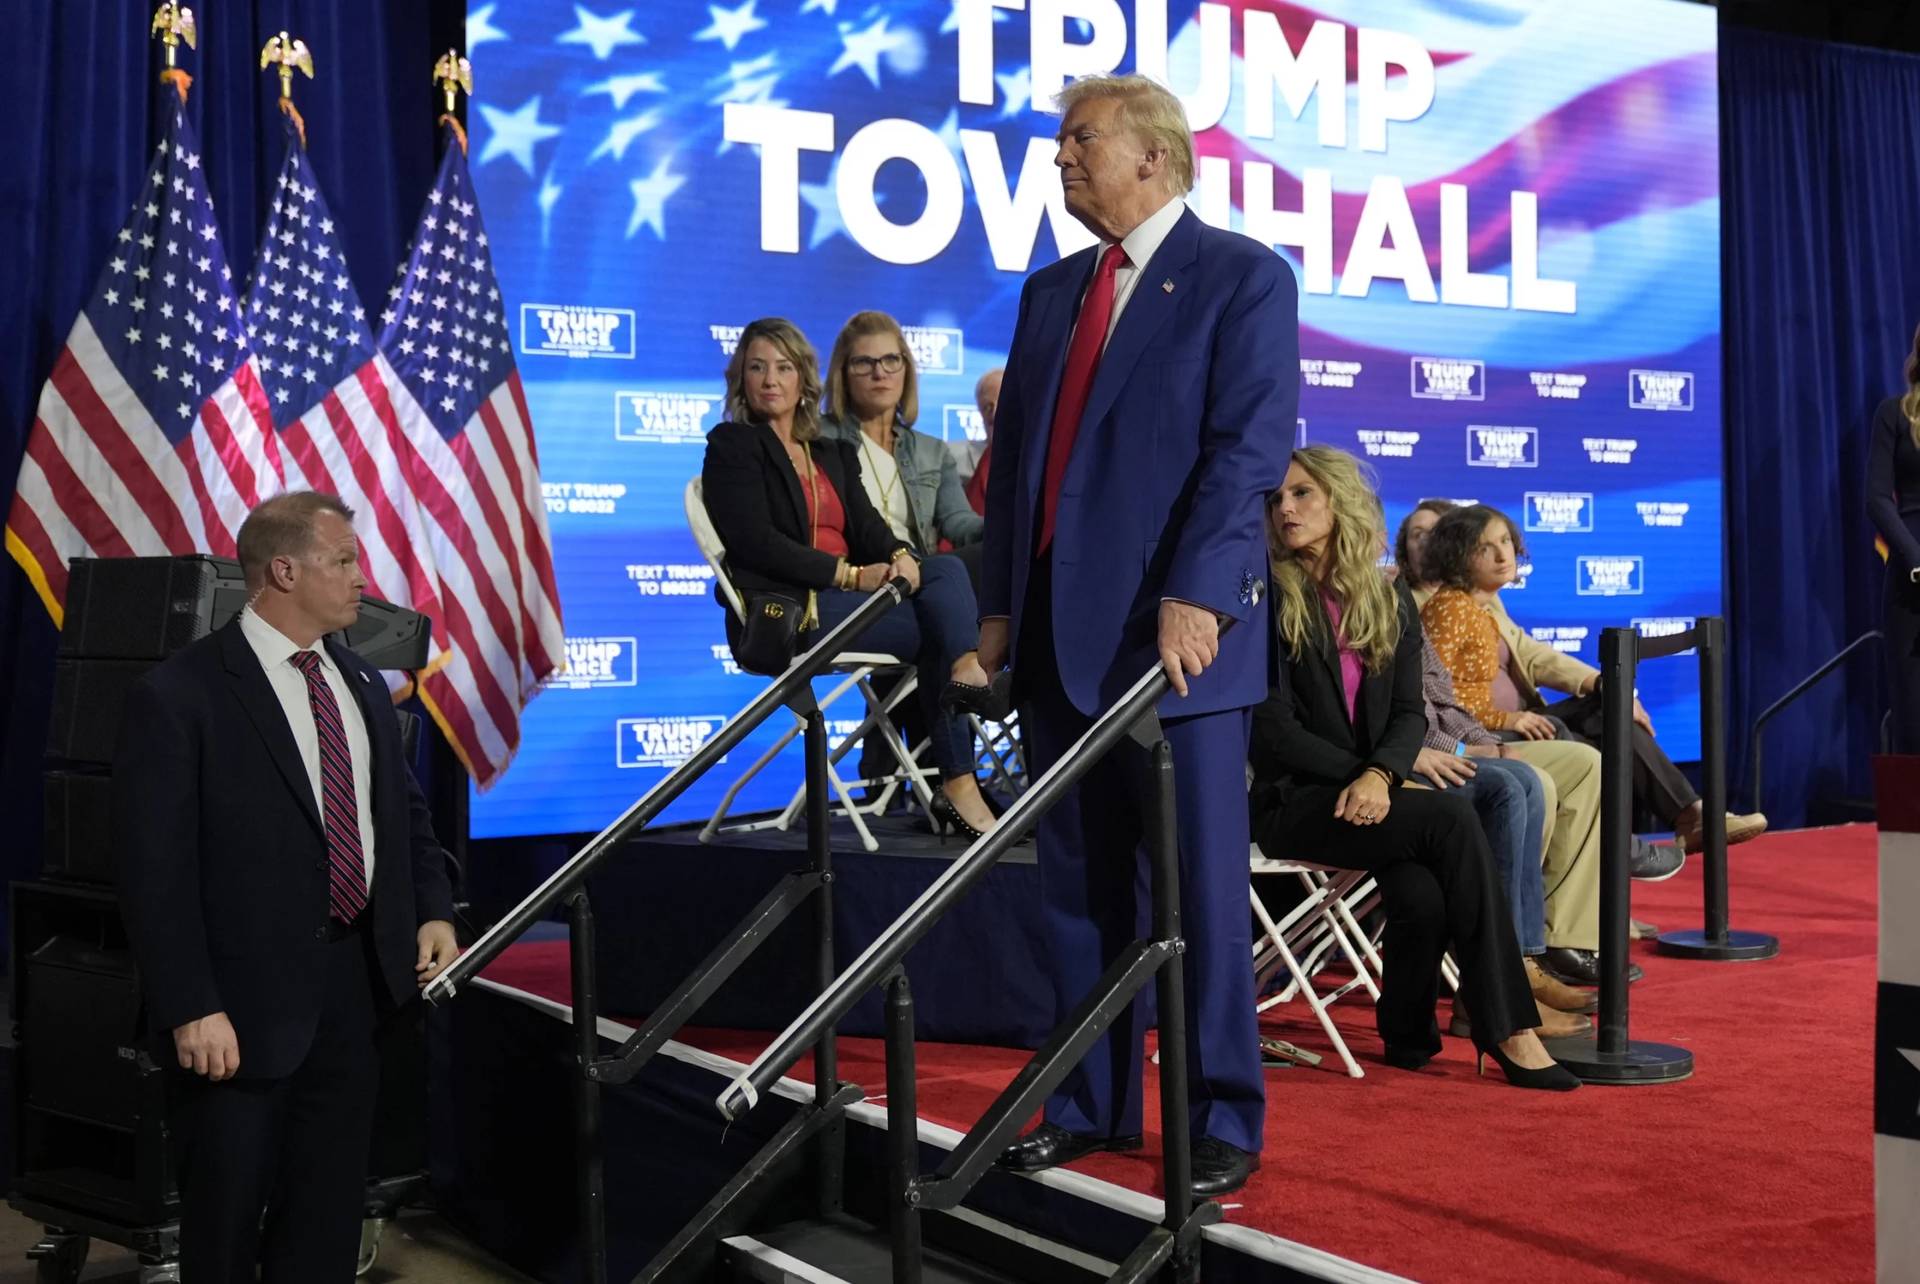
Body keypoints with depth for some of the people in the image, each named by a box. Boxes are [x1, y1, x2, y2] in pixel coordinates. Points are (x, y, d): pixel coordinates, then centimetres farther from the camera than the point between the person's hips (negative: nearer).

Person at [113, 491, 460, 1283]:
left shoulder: (362, 686, 10)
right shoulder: (179, 696, -12)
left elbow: (406, 810, 20)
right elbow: (156, 873, -15)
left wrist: (433, 912, 5)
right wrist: (191, 1011, -19)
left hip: (358, 987, 6)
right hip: (245, 1008, -6)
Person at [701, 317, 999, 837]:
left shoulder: (833, 453, 25)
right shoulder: (732, 444, 4)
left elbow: (866, 524, 12)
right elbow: (755, 542, -8)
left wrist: (899, 556, -13)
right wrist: (851, 574, -16)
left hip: (844, 596, 6)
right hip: (784, 609, -6)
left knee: (945, 569, -20)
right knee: (940, 629, -20)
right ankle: (958, 783, -20)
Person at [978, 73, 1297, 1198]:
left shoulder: (1246, 276, -2)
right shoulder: (1051, 291, 18)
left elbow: (1253, 444, -12)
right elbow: (1013, 453, 18)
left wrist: (1192, 596, -21)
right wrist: (997, 605, 11)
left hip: (1177, 634, -6)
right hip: (1058, 636, 6)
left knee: (1203, 890, 0)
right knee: (1080, 888, 11)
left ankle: (1225, 1122, 11)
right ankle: (1092, 1106, 21)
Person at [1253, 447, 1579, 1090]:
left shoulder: (1391, 601, 12)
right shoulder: (1270, 597, -2)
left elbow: (1409, 712, 4)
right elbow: (1272, 728, -8)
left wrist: (1380, 776, -16)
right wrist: (1358, 776, -12)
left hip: (1372, 797, 4)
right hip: (1293, 801, -4)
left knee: (1422, 893, -29)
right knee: (1451, 819, -27)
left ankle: (1407, 1033, -6)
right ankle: (1507, 1027, -20)